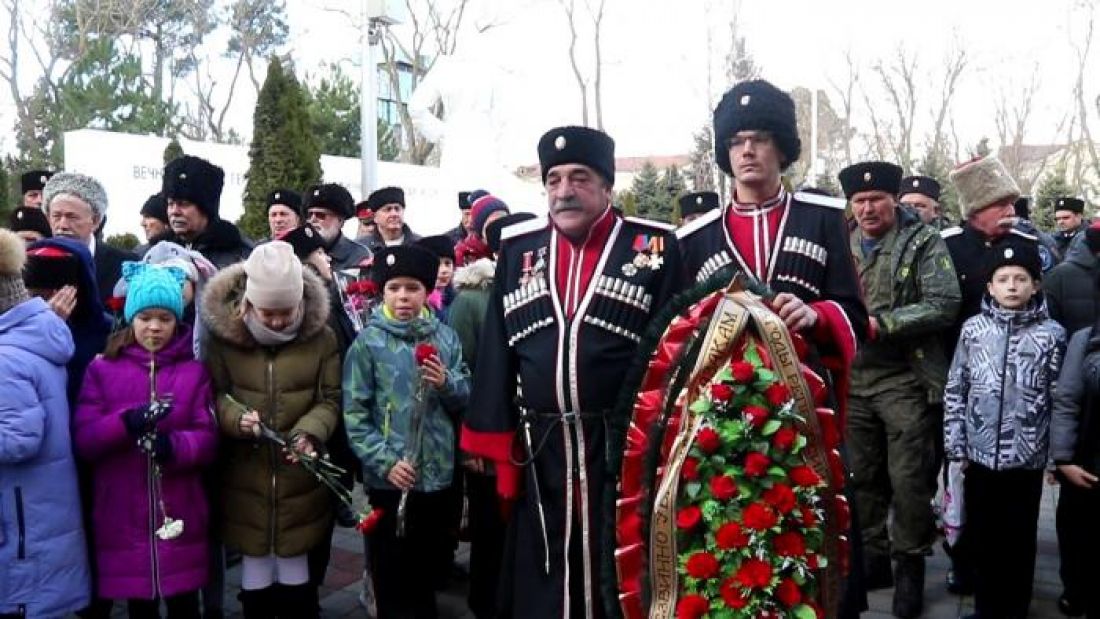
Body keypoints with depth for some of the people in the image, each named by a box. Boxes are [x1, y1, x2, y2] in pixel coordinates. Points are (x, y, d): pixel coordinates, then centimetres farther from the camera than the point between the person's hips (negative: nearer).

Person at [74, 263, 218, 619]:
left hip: (180, 516, 0)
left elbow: (208, 439, -3)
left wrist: (174, 446, -24)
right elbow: (82, 439, -6)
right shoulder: (101, 370, 4)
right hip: (123, 518, 0)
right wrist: (125, 422, -24)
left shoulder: (195, 372, 4)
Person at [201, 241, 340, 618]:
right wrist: (236, 418, -20)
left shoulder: (321, 336, -4)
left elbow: (330, 399, -2)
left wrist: (309, 433, -20)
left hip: (301, 477, 0)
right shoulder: (223, 333, -5)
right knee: (255, 580, 12)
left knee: (296, 582, 8)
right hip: (245, 476, 0)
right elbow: (214, 393, 0)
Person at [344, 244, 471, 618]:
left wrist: (447, 383, -14)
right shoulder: (368, 342, -6)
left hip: (438, 474, 3)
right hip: (389, 479, -3)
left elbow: (465, 398, 7)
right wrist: (385, 462, -18)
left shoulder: (445, 337, 3)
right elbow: (354, 414, -9)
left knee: (427, 568, 20)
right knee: (391, 573, 8)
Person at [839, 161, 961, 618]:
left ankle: (911, 565, 18)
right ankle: (873, 557, 27)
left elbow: (944, 304, -13)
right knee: (861, 476, 12)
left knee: (908, 478, 0)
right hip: (852, 378, 4)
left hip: (905, 378, -4)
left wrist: (881, 323, -19)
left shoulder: (923, 242, -3)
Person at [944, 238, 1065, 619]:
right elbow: (954, 391, 4)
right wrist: (955, 445, 0)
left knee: (1019, 540, 11)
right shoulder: (973, 328, 1)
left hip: (1027, 459, -1)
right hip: (979, 455, 2)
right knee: (981, 537, 13)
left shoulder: (1051, 334, -3)